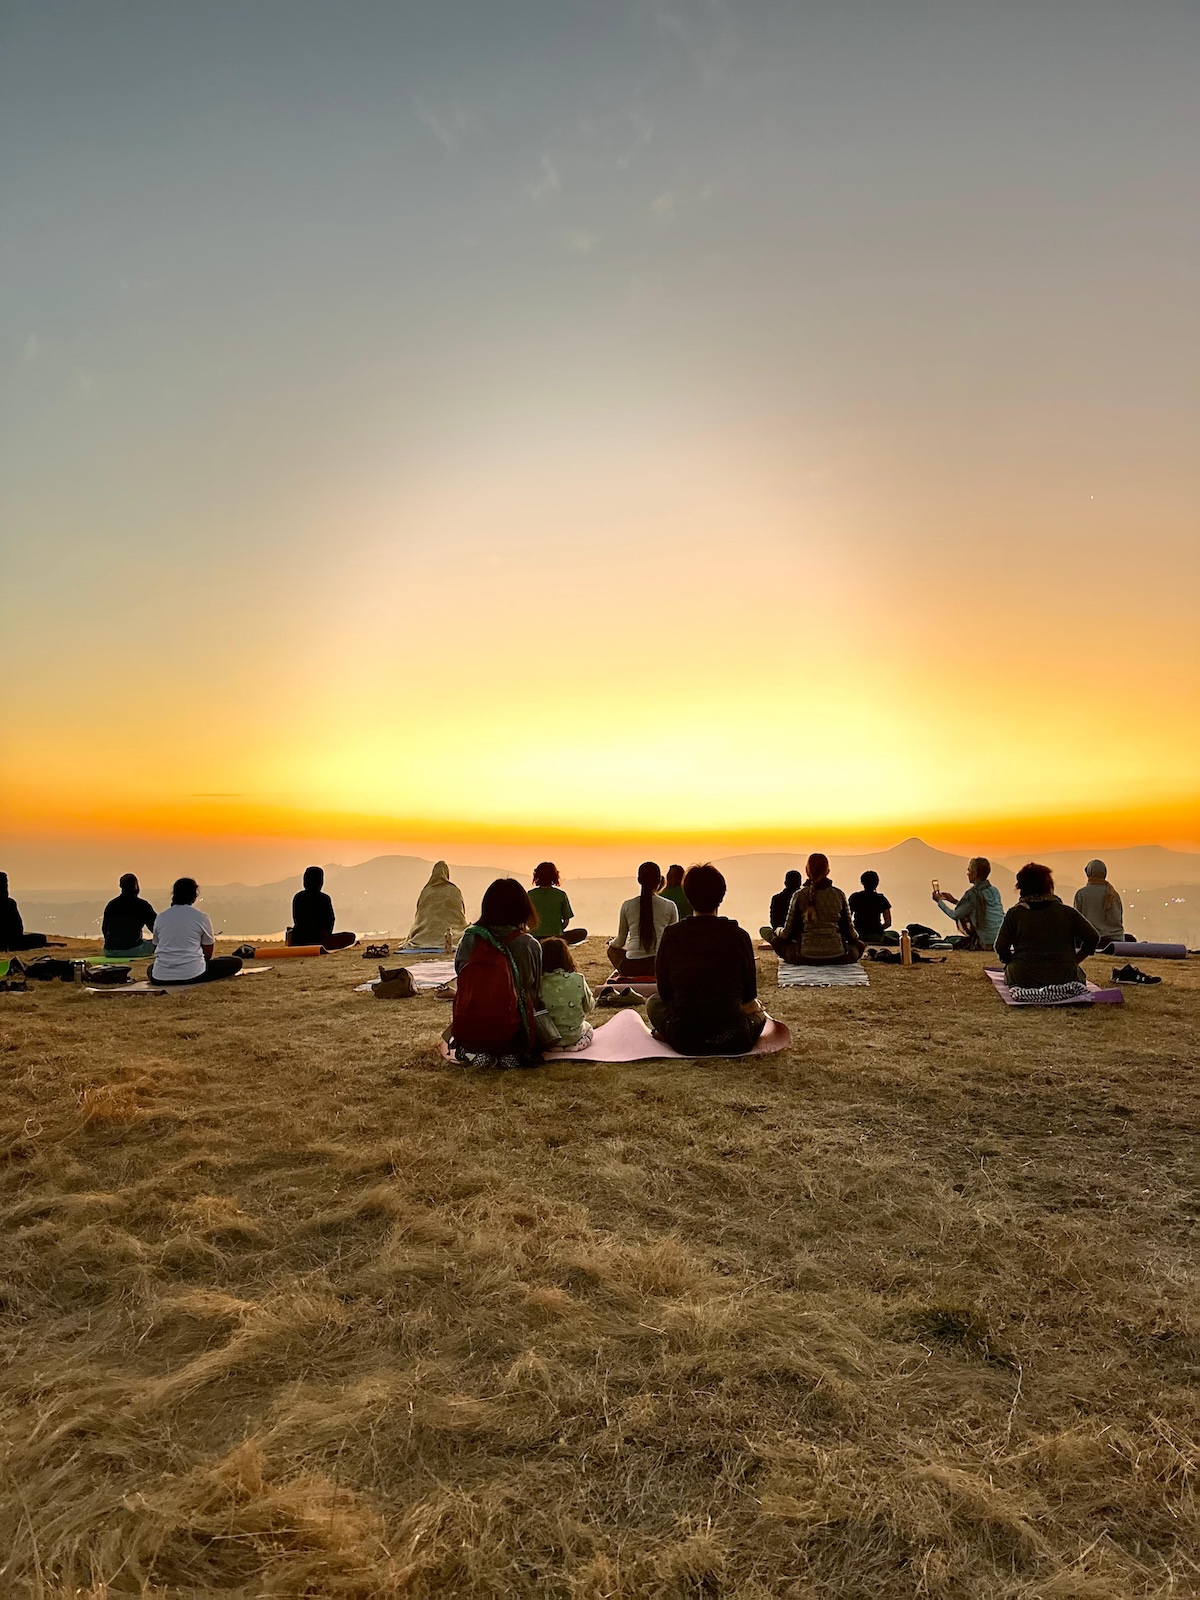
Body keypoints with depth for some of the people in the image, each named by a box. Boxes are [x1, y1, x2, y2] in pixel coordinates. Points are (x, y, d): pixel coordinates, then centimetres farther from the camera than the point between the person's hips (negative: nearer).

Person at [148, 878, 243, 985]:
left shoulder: (160, 917, 8)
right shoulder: (201, 917, -1)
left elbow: (156, 948, 17)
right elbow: (208, 954, 4)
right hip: (193, 974, -4)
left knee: (151, 967, 41)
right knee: (236, 962, 6)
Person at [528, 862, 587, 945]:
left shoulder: (530, 895, -5)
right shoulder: (561, 895, -7)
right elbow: (566, 921, -1)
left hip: (536, 937, 2)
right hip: (556, 937, -2)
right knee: (583, 932, 18)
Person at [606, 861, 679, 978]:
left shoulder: (627, 906, 3)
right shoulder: (670, 906, -1)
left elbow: (620, 943, 12)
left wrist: (611, 943, 36)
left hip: (632, 967, 0)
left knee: (612, 950, 32)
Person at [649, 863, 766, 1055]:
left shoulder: (671, 934, -3)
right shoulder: (739, 935, -4)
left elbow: (664, 992, 4)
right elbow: (749, 994, 5)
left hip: (684, 1041, 0)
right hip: (734, 1041, 1)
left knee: (653, 1002, 30)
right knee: (756, 1010, 33)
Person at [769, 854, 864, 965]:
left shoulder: (799, 895, -1)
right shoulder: (839, 895, 3)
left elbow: (788, 932, 3)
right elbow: (849, 930, 9)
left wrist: (778, 931, 26)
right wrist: (855, 936, 33)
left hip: (805, 957, -2)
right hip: (837, 958, 2)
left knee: (777, 941, 23)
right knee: (859, 944, 31)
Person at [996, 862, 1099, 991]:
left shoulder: (1013, 914, -3)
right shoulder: (1067, 912, -1)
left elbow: (1001, 948, -5)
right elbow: (1093, 938, 1)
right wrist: (1075, 960, 13)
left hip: (1023, 979, -1)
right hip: (1064, 977, 1)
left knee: (1009, 968, 31)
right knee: (1080, 974, 33)